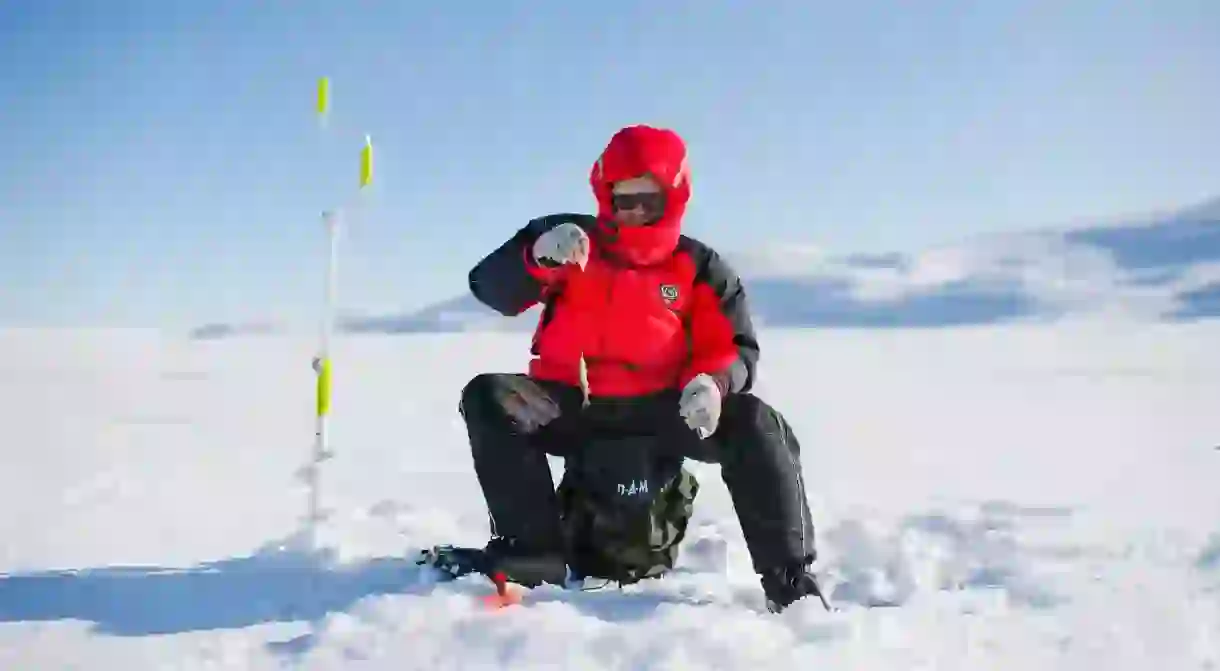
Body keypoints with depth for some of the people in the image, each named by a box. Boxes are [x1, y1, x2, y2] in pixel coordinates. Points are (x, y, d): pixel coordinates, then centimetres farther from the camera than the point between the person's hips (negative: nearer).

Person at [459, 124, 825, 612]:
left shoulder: (699, 267, 4)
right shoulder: (567, 239, 4)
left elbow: (734, 349, 1)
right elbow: (490, 289, -8)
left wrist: (712, 384, -24)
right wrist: (538, 257, -30)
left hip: (661, 410, 0)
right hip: (570, 406, 1)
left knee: (755, 425, -24)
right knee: (487, 398, -26)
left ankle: (788, 575, -16)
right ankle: (533, 547, -21)